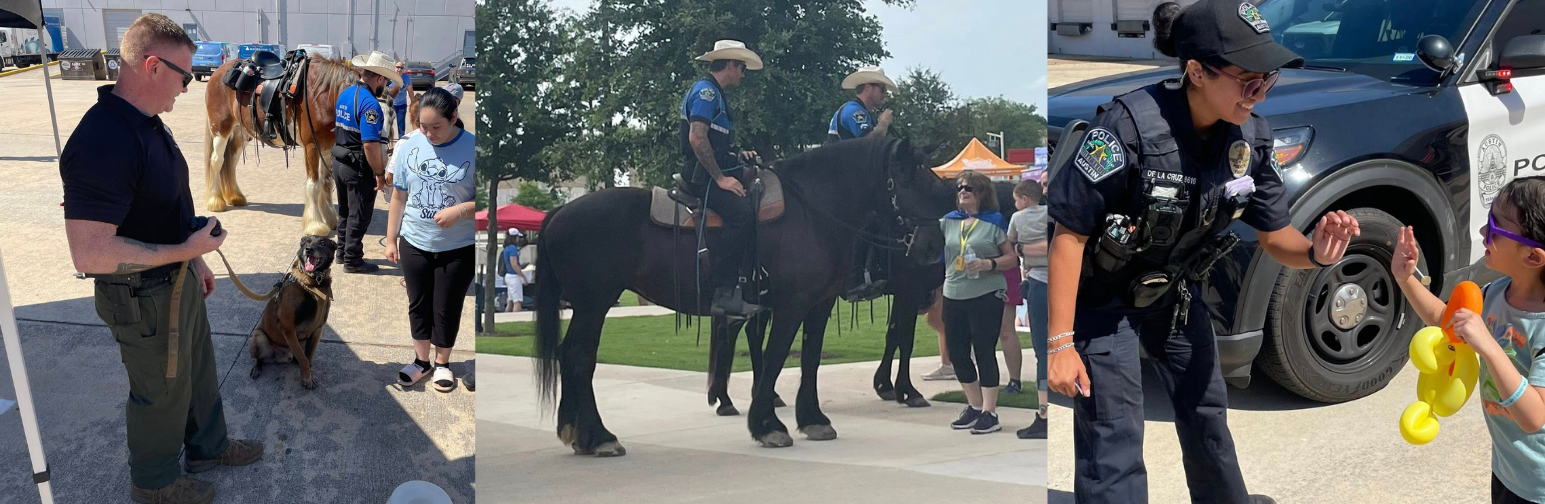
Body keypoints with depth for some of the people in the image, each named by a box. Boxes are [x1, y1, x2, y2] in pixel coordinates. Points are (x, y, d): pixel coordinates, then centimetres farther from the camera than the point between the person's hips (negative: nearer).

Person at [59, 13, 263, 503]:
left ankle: (208, 446, 49)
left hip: (179, 279, 9)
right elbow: (89, 252, -35)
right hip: (143, 298, -9)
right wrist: (186, 250, -29)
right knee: (162, 391, 13)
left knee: (198, 369, 27)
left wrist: (196, 258, 20)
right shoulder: (103, 142, -33)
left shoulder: (147, 122, 0)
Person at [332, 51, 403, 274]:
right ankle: (353, 261, 14)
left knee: (345, 211, 22)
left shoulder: (344, 94, 4)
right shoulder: (369, 104, -24)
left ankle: (343, 252, 34)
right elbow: (370, 145, -28)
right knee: (359, 216, 6)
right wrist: (380, 174, -20)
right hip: (359, 169, -9)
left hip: (339, 162, 9)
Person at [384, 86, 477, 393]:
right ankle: (421, 361, 33)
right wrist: (391, 240, 6)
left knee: (447, 309, 9)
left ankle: (443, 363, 30)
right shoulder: (411, 147, -4)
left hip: (458, 249, -3)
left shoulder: (472, 149, -14)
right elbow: (400, 197, 4)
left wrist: (459, 210, -25)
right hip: (414, 245, 3)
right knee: (418, 304, 15)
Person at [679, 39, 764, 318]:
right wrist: (721, 178, -21)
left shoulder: (713, 94, 23)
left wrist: (737, 158, 13)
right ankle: (724, 292, -32)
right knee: (741, 211, -29)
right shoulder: (706, 91, -10)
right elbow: (697, 139, -22)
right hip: (702, 175, -11)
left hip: (711, 172, 11)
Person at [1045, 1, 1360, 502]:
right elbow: (1070, 234, -27)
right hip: (1104, 297, -6)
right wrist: (1060, 343, -27)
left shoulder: (1251, 137, -12)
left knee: (1206, 410, 23)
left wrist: (1314, 252, -26)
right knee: (1114, 442, -11)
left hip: (1175, 292, 7)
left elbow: (1273, 234, -1)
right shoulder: (1131, 125, -31)